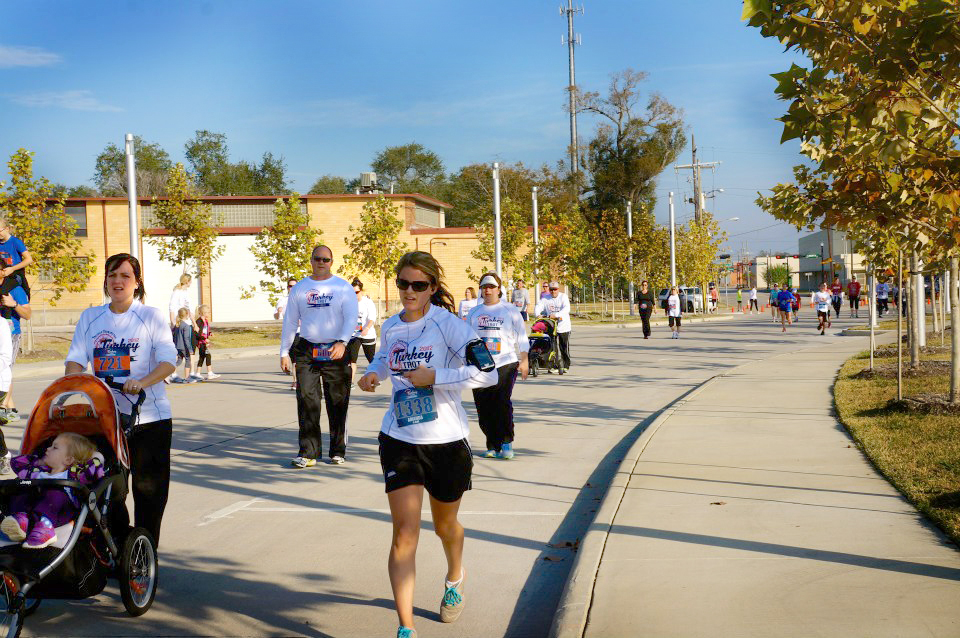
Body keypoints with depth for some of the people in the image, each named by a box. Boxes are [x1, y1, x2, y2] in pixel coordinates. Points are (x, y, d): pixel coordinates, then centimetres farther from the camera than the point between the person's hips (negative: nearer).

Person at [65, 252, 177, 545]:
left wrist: (142, 382, -27)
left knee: (148, 488, 1)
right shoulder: (90, 317, 11)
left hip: (149, 417, -3)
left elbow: (168, 360, -10)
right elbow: (76, 358, 5)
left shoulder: (152, 316, 0)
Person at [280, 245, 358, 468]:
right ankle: (308, 453, 0)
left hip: (335, 352, -2)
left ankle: (338, 451, 15)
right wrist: (284, 352, 9)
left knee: (338, 403, 3)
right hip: (307, 351, 2)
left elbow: (351, 317, -8)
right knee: (307, 402, -4)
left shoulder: (343, 287, 2)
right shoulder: (300, 288, 10)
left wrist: (342, 342, -24)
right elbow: (290, 321, 14)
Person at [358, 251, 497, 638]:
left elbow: (487, 371, -24)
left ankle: (454, 579, 53)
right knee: (404, 533, -10)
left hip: (447, 443, -3)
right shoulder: (390, 328, 3)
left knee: (445, 526, 19)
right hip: (400, 442, 3)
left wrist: (434, 377, -25)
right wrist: (372, 373, 5)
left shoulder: (447, 325, -14)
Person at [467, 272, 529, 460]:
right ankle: (493, 446, 12)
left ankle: (506, 443, -5)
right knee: (484, 408, 0)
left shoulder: (510, 311, 7)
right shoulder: (473, 313, 14)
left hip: (505, 364, -3)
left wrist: (524, 361, 1)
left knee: (502, 403, -17)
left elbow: (521, 337, 9)